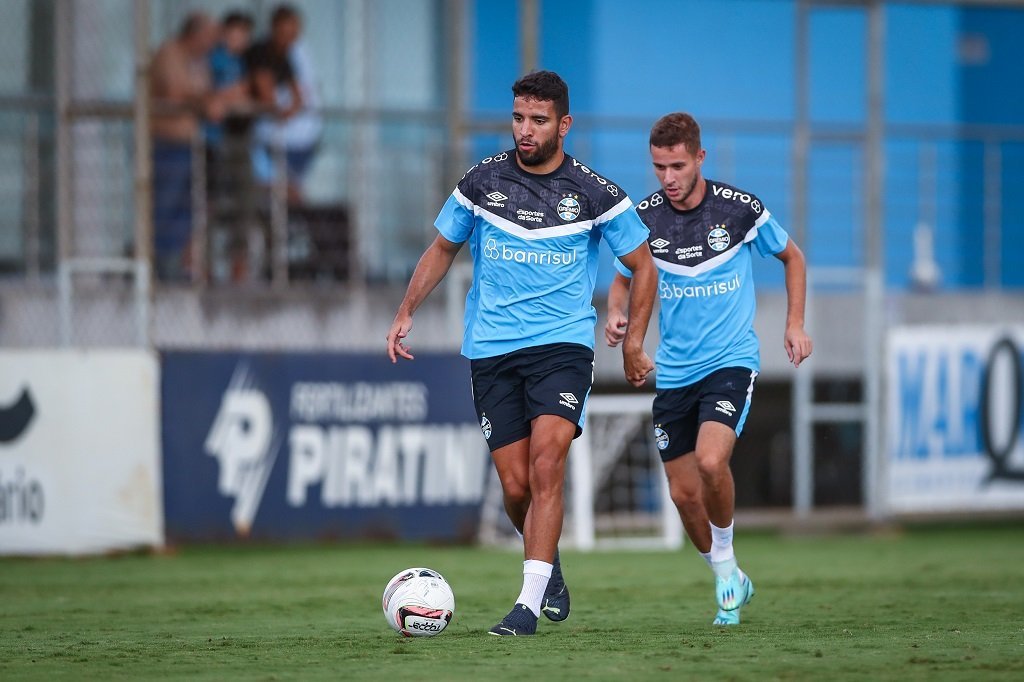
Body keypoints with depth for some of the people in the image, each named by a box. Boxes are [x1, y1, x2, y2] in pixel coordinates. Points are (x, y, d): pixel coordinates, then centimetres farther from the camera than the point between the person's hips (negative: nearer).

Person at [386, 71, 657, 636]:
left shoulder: (596, 194, -2)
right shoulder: (482, 182, 3)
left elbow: (642, 266, 10)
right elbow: (442, 250, 17)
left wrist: (633, 344, 5)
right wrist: (406, 312, 9)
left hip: (563, 343, -2)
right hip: (490, 351, 2)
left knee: (545, 465, -20)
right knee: (516, 486, 0)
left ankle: (530, 602, -21)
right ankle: (549, 565, 30)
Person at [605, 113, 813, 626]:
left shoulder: (739, 209, -8)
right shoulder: (643, 218, -4)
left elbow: (791, 257, 10)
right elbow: (623, 279, 13)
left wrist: (795, 323, 2)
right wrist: (616, 314, -9)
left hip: (731, 361, -3)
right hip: (673, 371, 3)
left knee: (711, 461, -26)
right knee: (684, 493, 4)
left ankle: (725, 559, -1)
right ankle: (730, 582, 28)